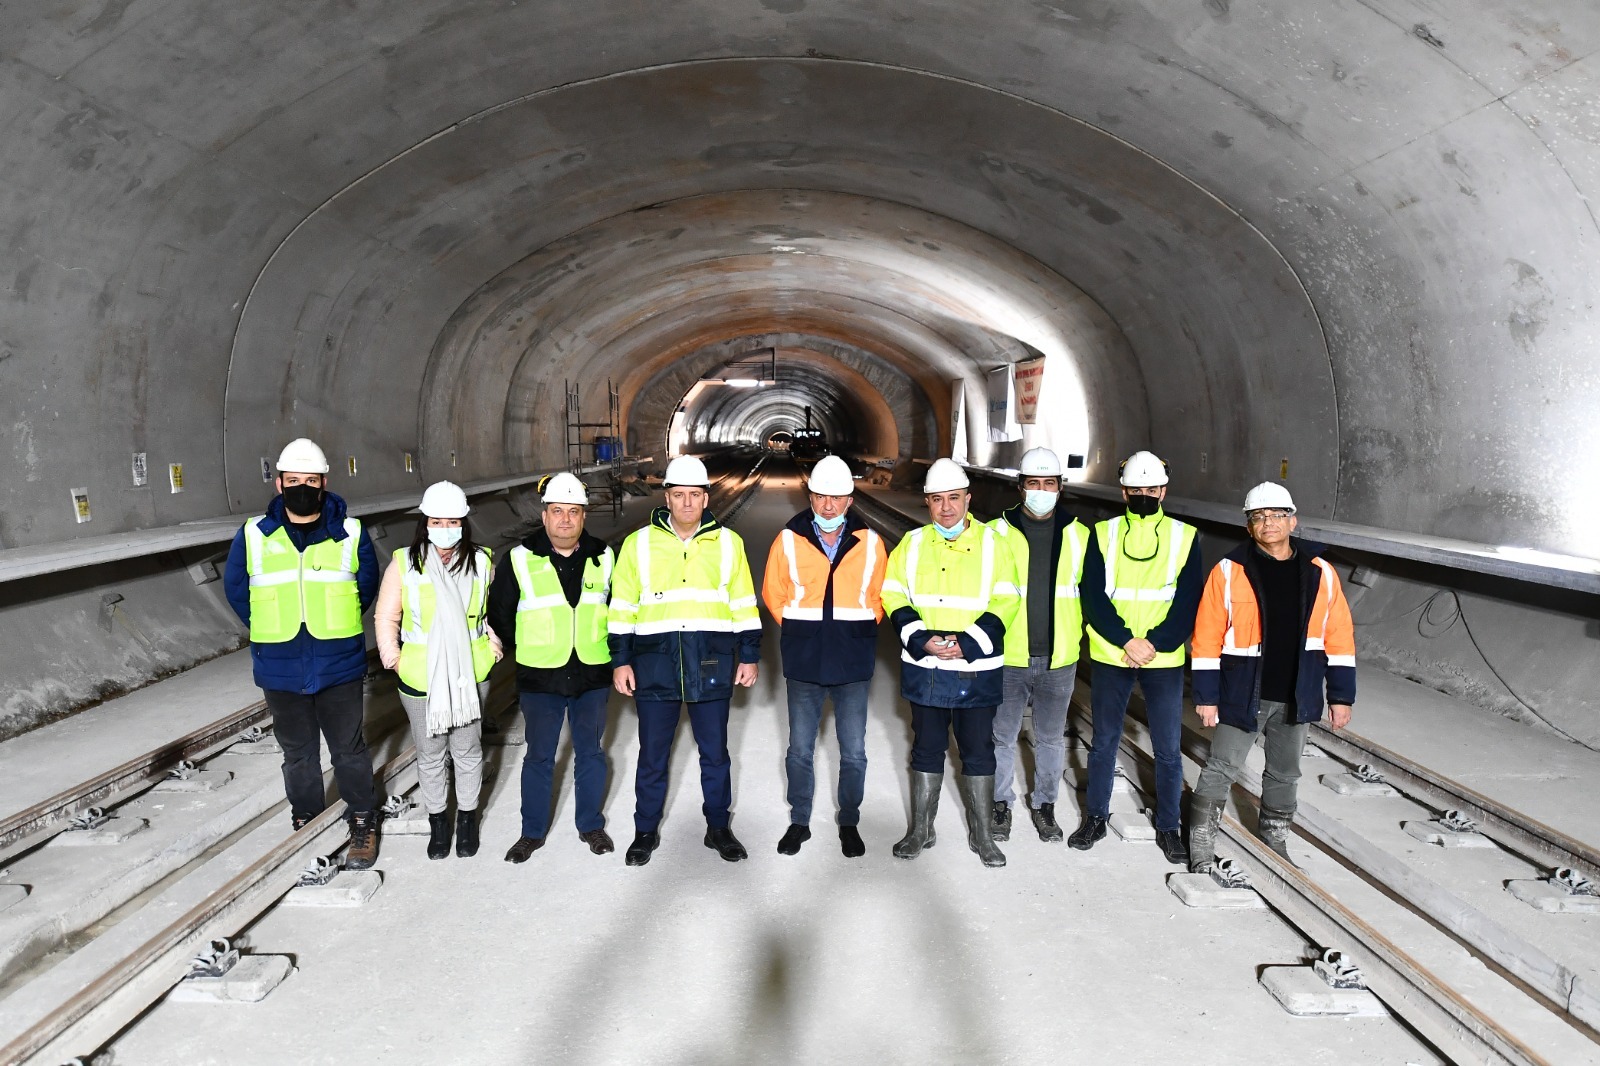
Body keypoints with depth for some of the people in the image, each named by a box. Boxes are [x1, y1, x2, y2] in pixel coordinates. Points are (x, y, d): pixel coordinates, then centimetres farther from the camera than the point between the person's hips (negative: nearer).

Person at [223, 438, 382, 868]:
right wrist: (270, 631, 8)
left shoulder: (351, 533, -5)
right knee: (297, 752, 16)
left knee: (348, 747, 9)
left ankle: (363, 822, 25)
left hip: (339, 667, -1)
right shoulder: (254, 535, -2)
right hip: (280, 669, 2)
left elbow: (366, 586, 9)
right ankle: (305, 822, 33)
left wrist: (336, 628, 5)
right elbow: (235, 587, 11)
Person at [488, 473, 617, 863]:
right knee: (539, 756, 8)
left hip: (593, 676, 2)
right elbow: (499, 614, 4)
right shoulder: (521, 559, -6)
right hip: (539, 680, -2)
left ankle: (590, 824, 29)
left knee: (590, 752, 13)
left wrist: (604, 650, 10)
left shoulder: (603, 557, 1)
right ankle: (533, 832, 23)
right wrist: (528, 651, 9)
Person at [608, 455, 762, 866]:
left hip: (712, 666, 1)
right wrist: (620, 660, 2)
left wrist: (749, 655, 7)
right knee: (652, 755, 10)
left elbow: (744, 605, 9)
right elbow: (622, 607, 5)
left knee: (715, 753, 11)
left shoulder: (728, 542, 5)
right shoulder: (639, 543, 3)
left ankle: (718, 828, 27)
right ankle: (646, 831, 25)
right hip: (655, 665, 0)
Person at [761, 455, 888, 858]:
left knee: (854, 751, 7)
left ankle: (849, 823, 25)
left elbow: (880, 597, 9)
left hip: (853, 663, 0)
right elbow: (774, 595, 7)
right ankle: (799, 821, 26)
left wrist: (859, 633, 2)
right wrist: (799, 632, 2)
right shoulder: (789, 541, -2)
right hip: (804, 663, 0)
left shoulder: (870, 543, -1)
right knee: (800, 749, 10)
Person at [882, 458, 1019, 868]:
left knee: (979, 750, 7)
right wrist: (922, 639, -12)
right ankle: (920, 829, 25)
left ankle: (981, 834, 22)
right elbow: (894, 597, 2)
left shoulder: (991, 543, -1)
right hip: (924, 668, 1)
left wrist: (968, 644, -15)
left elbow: (1005, 603, -5)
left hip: (977, 670, -1)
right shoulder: (912, 544, 4)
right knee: (926, 748, 12)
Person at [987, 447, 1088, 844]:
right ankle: (1001, 804, 26)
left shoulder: (1078, 535, 3)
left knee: (1051, 737, 13)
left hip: (1059, 661, 2)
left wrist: (1077, 634, 10)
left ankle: (1044, 804, 30)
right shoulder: (998, 533, -2)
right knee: (1002, 736, 9)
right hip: (1008, 658, -1)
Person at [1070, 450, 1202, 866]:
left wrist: (1154, 644, -16)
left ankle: (1168, 828, 22)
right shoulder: (1103, 534, 1)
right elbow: (1093, 598, -6)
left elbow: (1188, 603, -4)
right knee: (1104, 741, 12)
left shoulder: (1184, 536, 0)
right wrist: (1127, 641, -16)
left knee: (1168, 749, 6)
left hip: (1165, 660, 0)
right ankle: (1095, 818, 27)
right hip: (1109, 658, 1)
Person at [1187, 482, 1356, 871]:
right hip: (1242, 695, -3)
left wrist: (1341, 696, 4)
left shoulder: (1320, 573, 1)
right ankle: (1201, 842, 13)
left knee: (1285, 773, 18)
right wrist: (1206, 696, -9)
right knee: (1222, 769, 0)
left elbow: (1339, 638, 5)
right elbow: (1207, 638, -8)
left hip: (1297, 697, 4)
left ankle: (1274, 838, 37)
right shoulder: (1229, 571, -9)